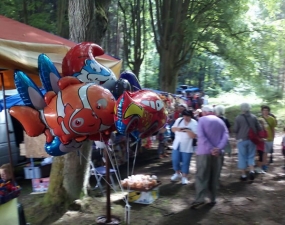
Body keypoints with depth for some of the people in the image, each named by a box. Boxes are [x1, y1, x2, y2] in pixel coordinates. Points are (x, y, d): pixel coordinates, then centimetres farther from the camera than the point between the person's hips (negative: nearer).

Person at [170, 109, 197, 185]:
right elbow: (173, 129, 6)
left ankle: (184, 177, 21)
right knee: (175, 160, 9)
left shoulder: (194, 123, -11)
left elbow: (193, 136, -15)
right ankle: (177, 173, 33)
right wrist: (177, 129, -15)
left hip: (187, 147, -4)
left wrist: (188, 130, -30)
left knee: (185, 162, 4)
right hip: (177, 145, 4)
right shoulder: (179, 120, 1)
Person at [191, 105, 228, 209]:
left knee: (201, 175, -2)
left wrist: (210, 149, -17)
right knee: (214, 176, 11)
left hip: (204, 151, -4)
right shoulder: (220, 121, 13)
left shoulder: (202, 119, 0)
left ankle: (199, 198, -13)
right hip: (216, 152, 4)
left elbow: (201, 136, -15)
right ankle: (212, 199, 13)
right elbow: (226, 136, -2)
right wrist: (219, 148, -13)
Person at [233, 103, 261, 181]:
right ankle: (252, 171, -3)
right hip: (252, 140, 3)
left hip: (242, 140, -2)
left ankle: (244, 175, 12)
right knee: (251, 156, 15)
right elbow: (259, 129, 1)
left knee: (242, 157, 8)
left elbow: (235, 130, -11)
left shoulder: (238, 118, -12)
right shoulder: (254, 117, -2)